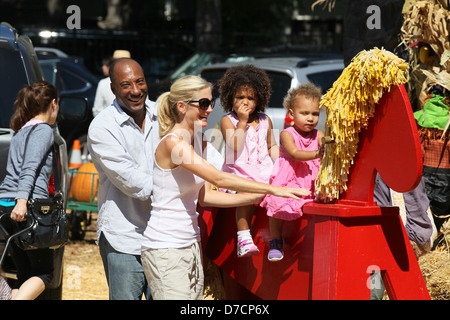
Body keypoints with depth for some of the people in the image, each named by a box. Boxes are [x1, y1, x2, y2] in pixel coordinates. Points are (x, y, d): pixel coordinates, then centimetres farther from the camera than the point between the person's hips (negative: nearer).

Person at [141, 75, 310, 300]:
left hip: (191, 245, 9)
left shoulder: (199, 141, 11)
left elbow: (203, 196, 11)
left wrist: (256, 198, 3)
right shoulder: (172, 143, -17)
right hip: (165, 249, -9)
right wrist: (273, 189, -23)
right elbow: (219, 178, -24)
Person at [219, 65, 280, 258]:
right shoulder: (228, 120, 3)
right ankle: (244, 239, -36)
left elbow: (272, 146, 24)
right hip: (239, 172, -5)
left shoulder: (265, 120, 16)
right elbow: (235, 147, -12)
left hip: (264, 170, 5)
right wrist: (242, 122, -11)